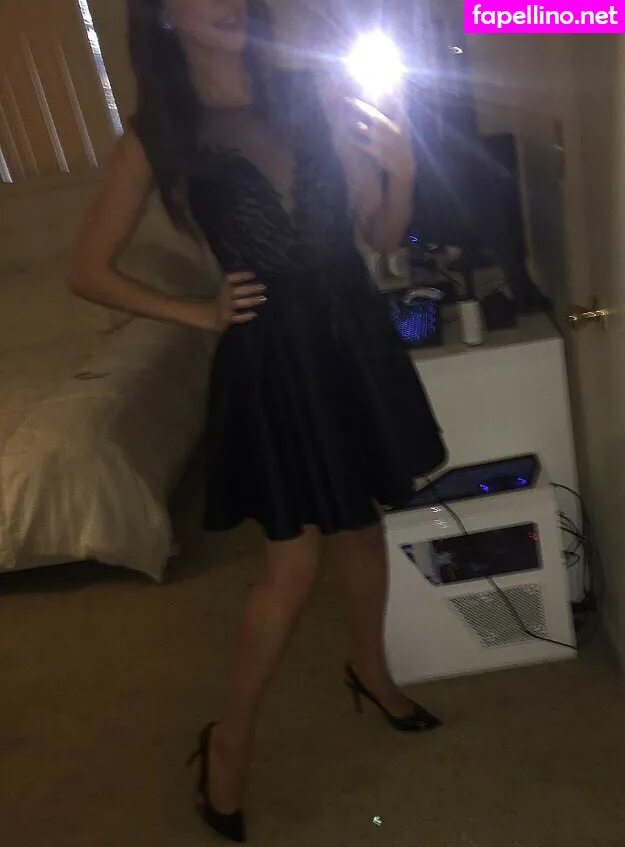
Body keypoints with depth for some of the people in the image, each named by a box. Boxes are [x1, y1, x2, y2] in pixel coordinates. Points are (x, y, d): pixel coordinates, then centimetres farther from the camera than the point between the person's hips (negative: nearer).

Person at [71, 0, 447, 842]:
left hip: (355, 334, 4)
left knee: (364, 525, 17)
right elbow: (90, 272, 0)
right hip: (272, 354, -4)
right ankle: (230, 737, 25)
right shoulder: (159, 133, -3)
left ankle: (371, 668, 44)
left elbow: (382, 235, 6)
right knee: (294, 562, 1)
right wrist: (202, 313, -5)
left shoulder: (313, 93, 5)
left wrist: (402, 169, -13)